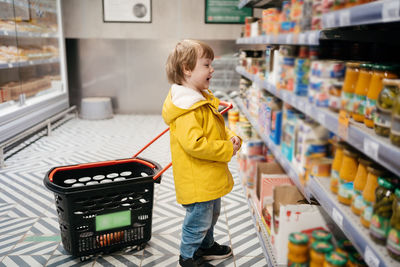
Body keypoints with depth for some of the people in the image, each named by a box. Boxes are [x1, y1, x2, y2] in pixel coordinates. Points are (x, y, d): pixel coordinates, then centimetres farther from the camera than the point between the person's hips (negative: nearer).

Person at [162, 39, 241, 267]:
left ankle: (206, 245, 50)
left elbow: (218, 129, 20)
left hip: (211, 177, 11)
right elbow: (194, 144, -33)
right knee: (199, 219, 7)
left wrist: (231, 137, 0)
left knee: (212, 213, 27)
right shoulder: (186, 108, -25)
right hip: (196, 180, -10)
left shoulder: (204, 99, 9)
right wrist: (227, 150, -24)